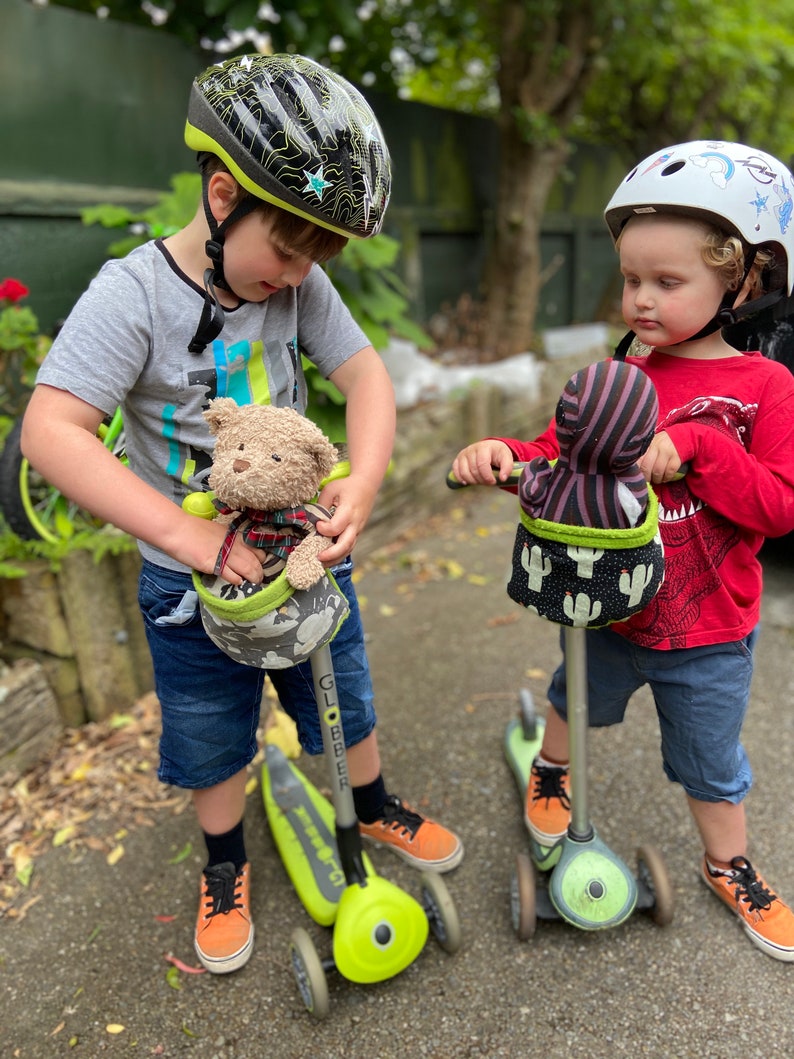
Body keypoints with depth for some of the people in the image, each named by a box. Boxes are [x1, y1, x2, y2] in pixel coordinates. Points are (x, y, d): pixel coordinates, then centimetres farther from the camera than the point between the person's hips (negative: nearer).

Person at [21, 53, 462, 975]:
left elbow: (365, 376, -10)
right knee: (211, 734, 16)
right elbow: (50, 431, -28)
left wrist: (361, 486, -29)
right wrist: (186, 534, -34)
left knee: (343, 699, 21)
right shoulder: (133, 293, -20)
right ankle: (225, 866, 45)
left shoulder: (301, 285, -7)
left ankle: (375, 810, 50)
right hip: (194, 576, -3)